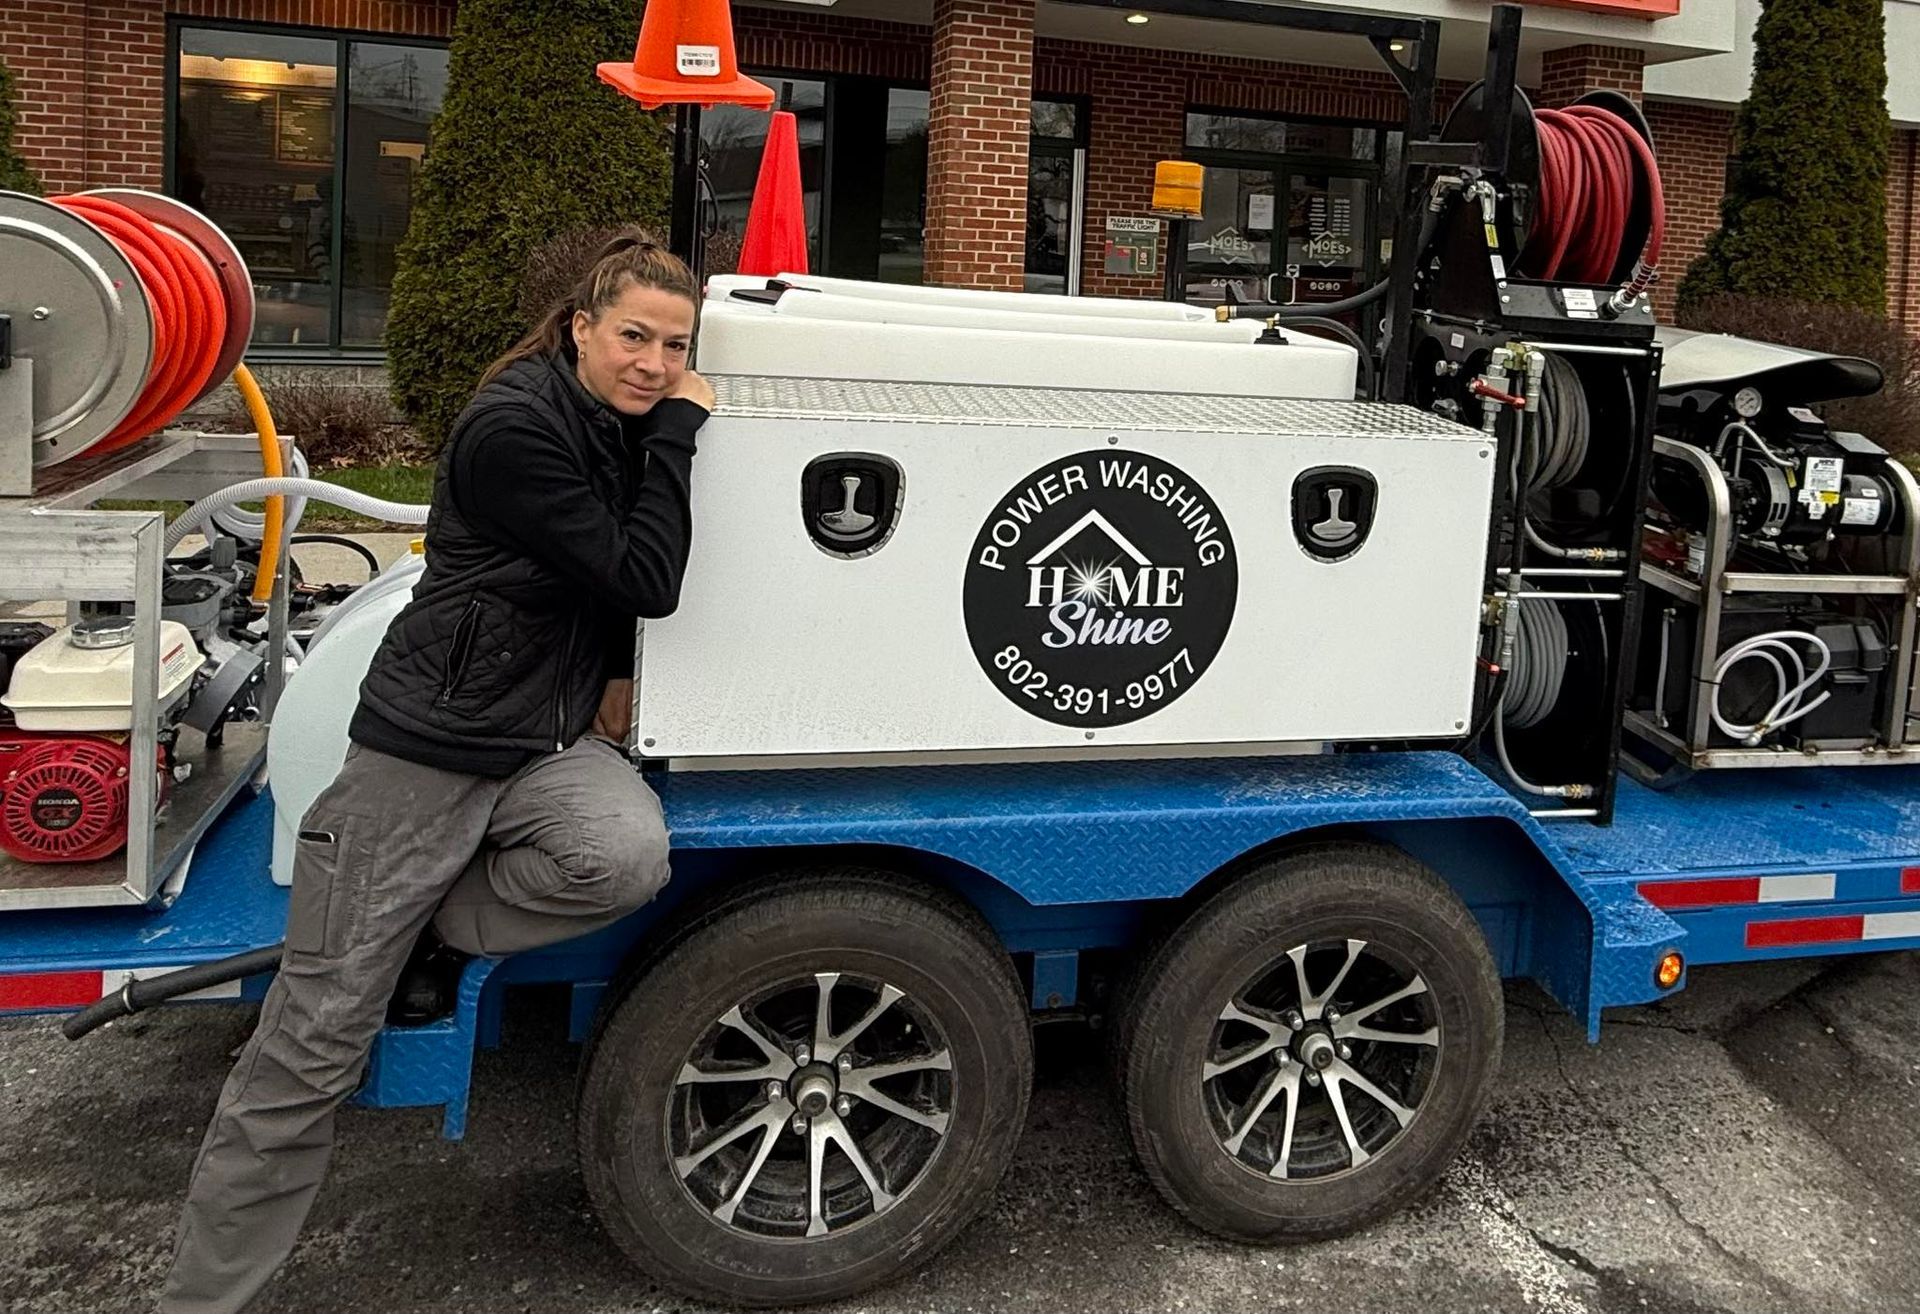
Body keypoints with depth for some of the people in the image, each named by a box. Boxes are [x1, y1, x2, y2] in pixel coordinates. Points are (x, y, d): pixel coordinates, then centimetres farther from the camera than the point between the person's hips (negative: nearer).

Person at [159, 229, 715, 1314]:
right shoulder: (515, 427, -15)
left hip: (548, 744, 7)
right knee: (318, 1036, -2)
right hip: (431, 747, -6)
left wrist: (619, 674, 9)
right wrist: (681, 432, -14)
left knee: (629, 858, -29)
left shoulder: (630, 424, 8)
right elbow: (645, 581, -19)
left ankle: (421, 927, -3)